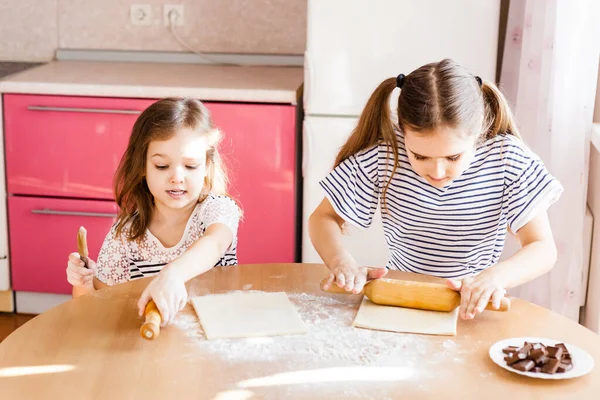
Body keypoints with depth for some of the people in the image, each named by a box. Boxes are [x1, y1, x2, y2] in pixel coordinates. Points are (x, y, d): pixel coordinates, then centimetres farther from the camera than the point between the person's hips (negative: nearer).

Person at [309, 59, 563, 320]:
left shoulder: (508, 159, -15)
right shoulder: (382, 154, -14)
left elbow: (544, 249, -12)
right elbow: (323, 218, -5)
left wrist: (496, 276, -32)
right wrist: (342, 263, -25)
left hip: (473, 308, 0)